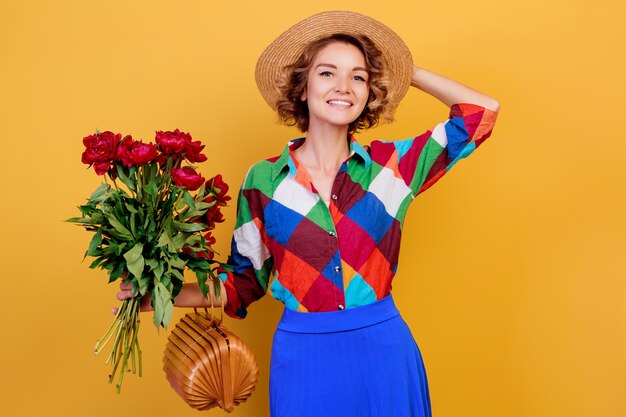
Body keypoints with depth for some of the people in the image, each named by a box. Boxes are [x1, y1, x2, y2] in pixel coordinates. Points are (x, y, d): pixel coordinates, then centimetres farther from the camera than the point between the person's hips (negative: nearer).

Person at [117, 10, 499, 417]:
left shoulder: (391, 164, -1)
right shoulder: (263, 180, -2)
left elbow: (483, 111, 1)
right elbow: (245, 280, 6)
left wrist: (408, 71, 6)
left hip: (383, 352, 1)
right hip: (303, 356, 0)